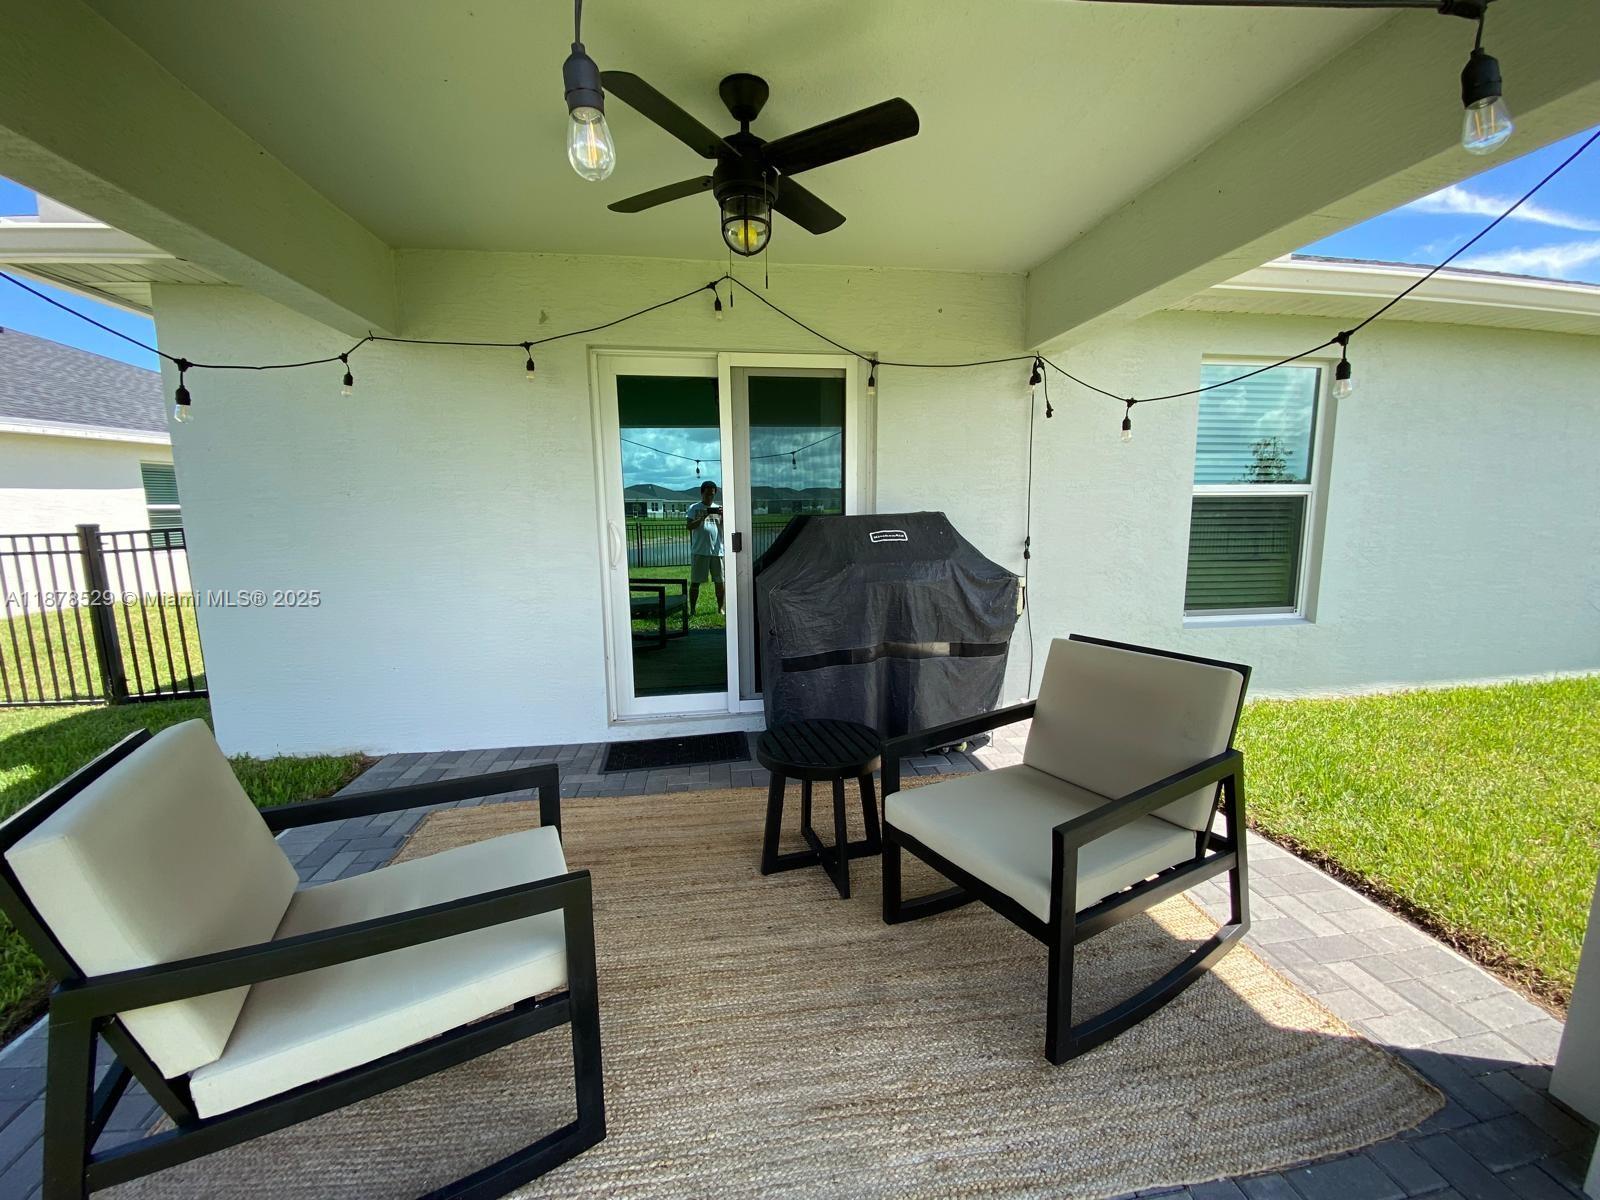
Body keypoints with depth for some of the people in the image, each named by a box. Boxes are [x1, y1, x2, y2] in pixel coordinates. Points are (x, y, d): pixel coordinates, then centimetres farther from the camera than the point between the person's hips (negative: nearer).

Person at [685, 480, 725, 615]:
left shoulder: (718, 508, 12)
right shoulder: (694, 508, 5)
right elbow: (690, 526, -6)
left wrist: (723, 516, -16)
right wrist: (703, 517, -18)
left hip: (717, 550, 2)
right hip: (699, 551, -2)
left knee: (719, 581, 3)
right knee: (695, 582, 2)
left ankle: (721, 609, 12)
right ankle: (692, 610, 9)